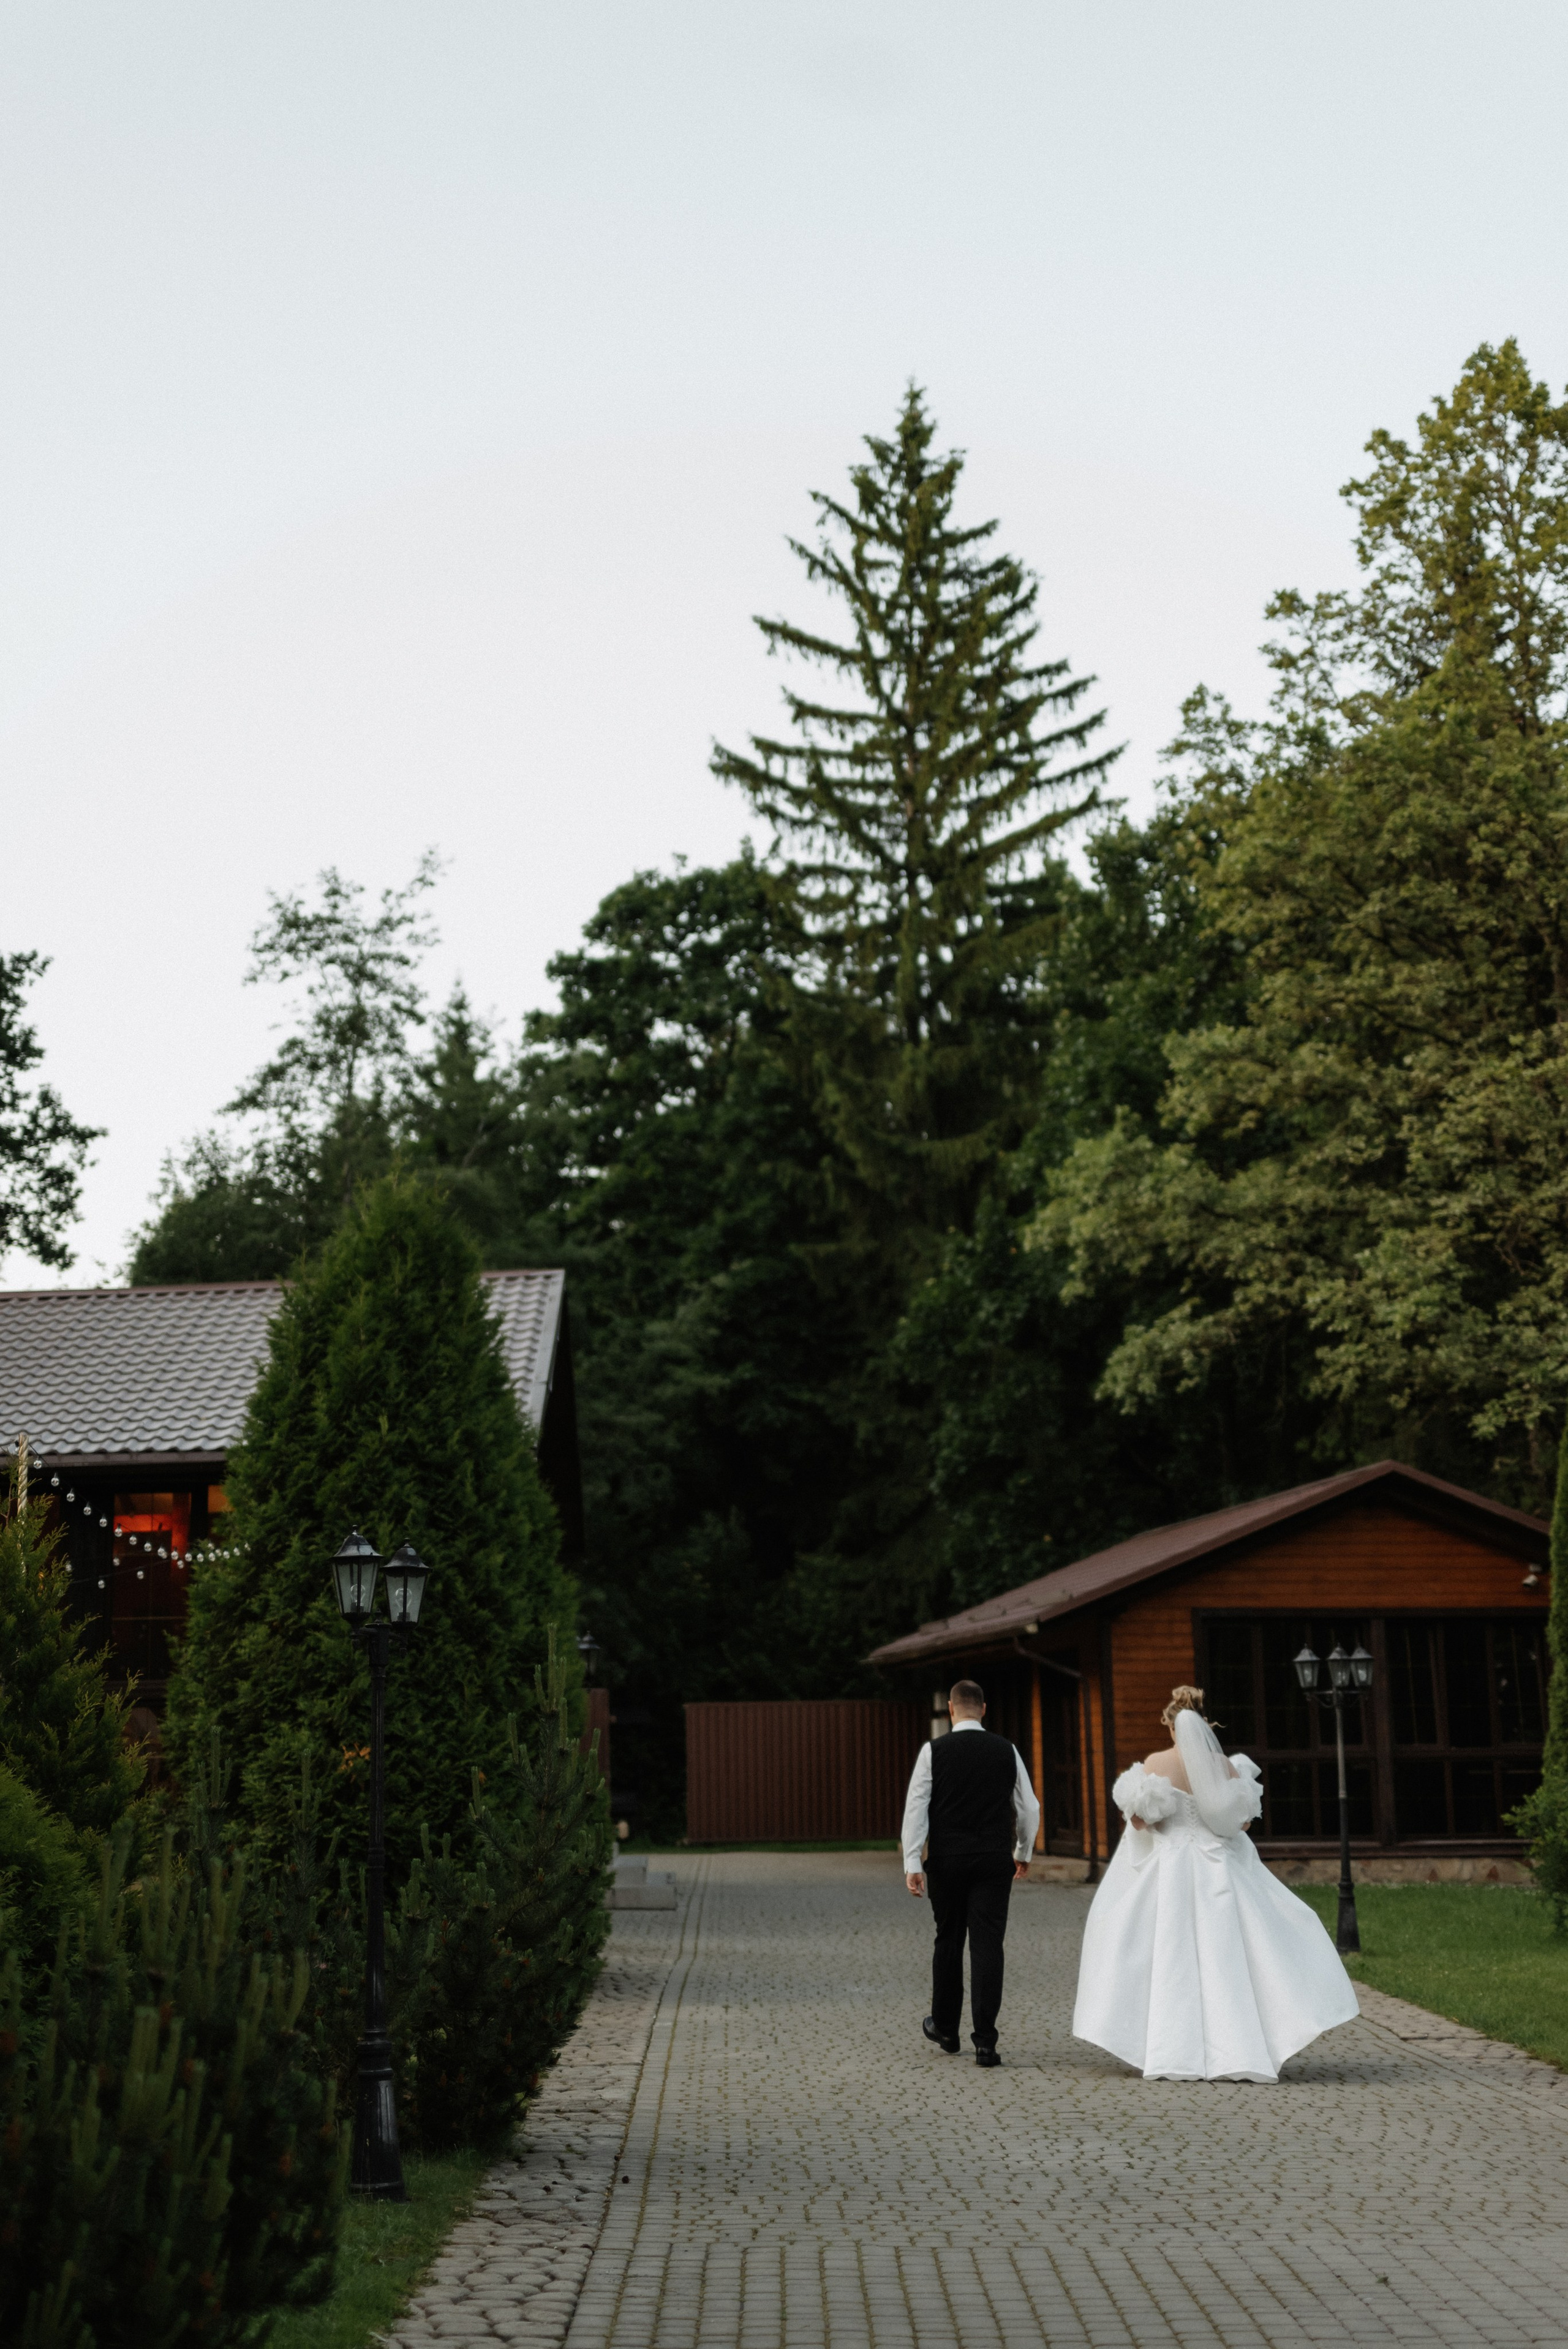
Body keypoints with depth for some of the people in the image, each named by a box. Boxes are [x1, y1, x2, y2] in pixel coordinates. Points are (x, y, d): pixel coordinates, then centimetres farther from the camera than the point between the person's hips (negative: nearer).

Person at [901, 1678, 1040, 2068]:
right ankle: (985, 2042, -7)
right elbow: (1029, 1808, 10)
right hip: (994, 1861, 0)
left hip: (947, 1860, 0)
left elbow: (916, 1808, -8)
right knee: (988, 1947, 0)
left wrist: (912, 1863, -8)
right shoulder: (1007, 1751, 3)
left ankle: (946, 2030, 29)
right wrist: (1023, 1852, 25)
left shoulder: (934, 1751, -3)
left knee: (949, 1941, 15)